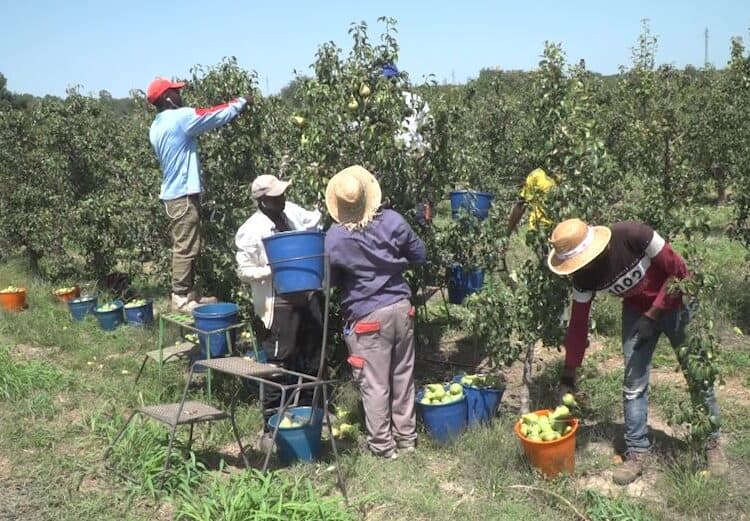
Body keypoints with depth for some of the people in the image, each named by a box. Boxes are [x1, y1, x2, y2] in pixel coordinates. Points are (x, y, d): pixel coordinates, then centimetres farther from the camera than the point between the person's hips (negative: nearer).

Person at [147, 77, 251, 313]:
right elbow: (220, 114, -9)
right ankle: (181, 298, 0)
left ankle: (187, 293, 19)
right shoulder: (180, 118, -15)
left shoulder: (157, 127, 13)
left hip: (173, 193, 9)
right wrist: (242, 101, 7)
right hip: (183, 194, -9)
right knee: (186, 249, -4)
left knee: (184, 247, 13)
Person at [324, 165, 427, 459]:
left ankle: (383, 446, 17)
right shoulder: (393, 221, -7)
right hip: (400, 308, 4)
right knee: (403, 377, 16)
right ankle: (406, 439, 28)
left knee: (374, 385, 7)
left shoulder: (334, 239, -13)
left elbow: (330, 281, 1)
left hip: (368, 317, -4)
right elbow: (419, 256, 5)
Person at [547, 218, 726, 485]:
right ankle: (637, 452, 9)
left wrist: (652, 315, -22)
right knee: (633, 383, -3)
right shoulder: (584, 277, -20)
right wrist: (568, 376, -11)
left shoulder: (632, 235, -34)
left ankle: (712, 443, 23)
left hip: (675, 304, -3)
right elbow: (578, 323, -12)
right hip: (637, 312, 3)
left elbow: (677, 271, -23)